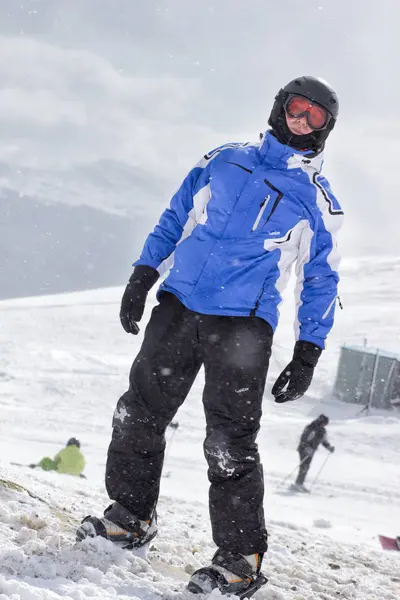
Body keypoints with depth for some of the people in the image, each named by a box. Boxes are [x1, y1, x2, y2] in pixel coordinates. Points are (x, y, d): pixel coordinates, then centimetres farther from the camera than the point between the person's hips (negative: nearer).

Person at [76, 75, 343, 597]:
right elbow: (174, 220, 20)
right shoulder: (223, 161, 14)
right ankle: (131, 515, 25)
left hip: (244, 324, -3)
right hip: (179, 304, 3)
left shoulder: (316, 199, 8)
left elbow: (320, 281, 11)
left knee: (230, 440, -8)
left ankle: (241, 556, 1)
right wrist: (143, 275, 10)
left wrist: (308, 354, 4)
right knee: (140, 412, 7)